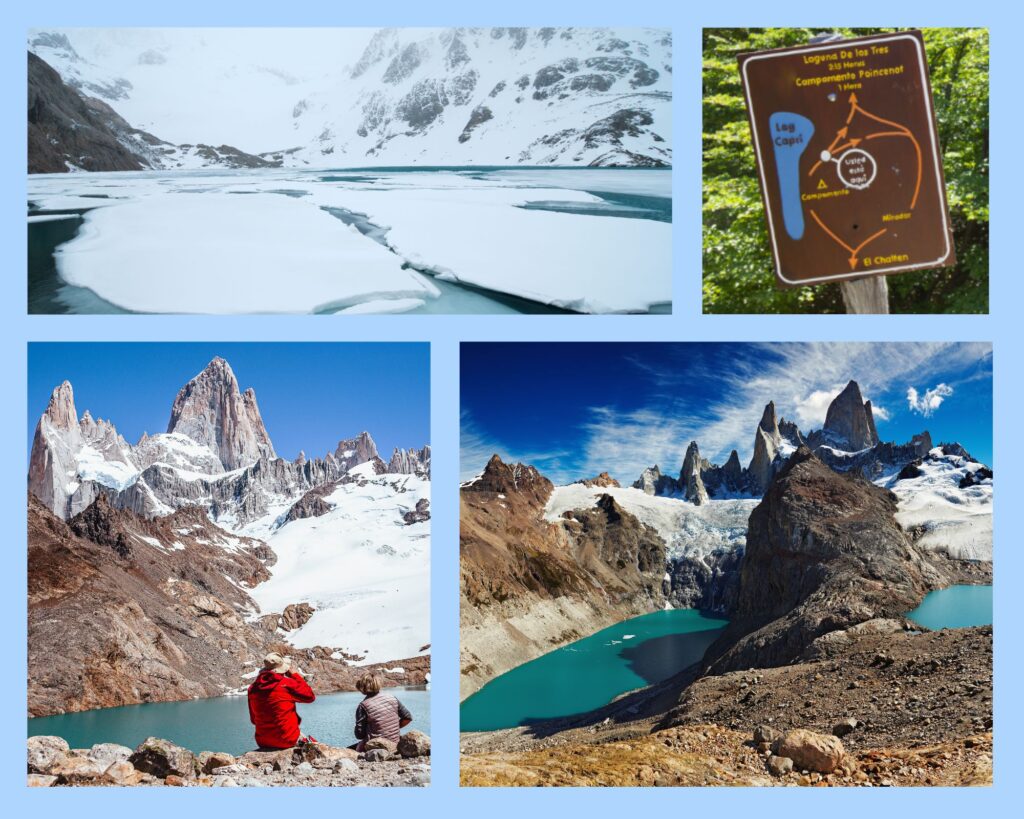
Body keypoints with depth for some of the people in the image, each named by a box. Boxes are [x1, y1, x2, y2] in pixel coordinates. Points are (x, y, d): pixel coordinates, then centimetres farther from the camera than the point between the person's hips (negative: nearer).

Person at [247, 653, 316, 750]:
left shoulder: (253, 688, -1)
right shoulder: (287, 684, -17)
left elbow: (253, 720, 9)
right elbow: (310, 696, -3)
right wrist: (296, 675, 2)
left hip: (262, 742, 5)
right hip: (288, 741, -5)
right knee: (313, 743, 23)